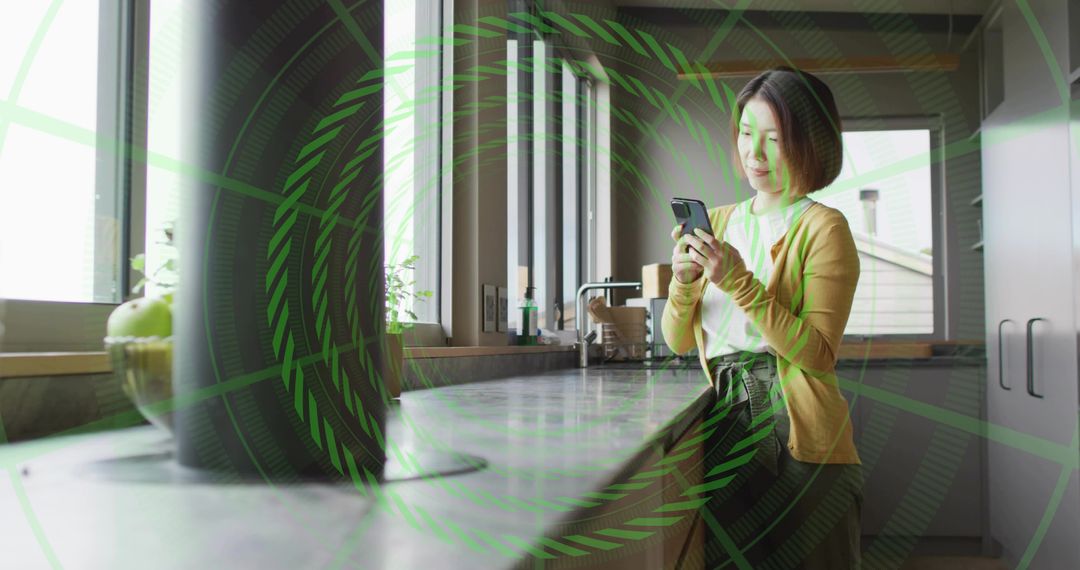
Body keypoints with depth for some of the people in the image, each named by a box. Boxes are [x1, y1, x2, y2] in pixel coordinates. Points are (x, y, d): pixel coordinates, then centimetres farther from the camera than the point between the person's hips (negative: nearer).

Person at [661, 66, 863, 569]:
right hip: (728, 418, 5)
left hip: (800, 436, -5)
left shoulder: (822, 227, -7)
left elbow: (819, 354, -16)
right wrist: (683, 282, -12)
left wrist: (740, 283, -22)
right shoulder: (717, 222, 10)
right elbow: (679, 342, 8)